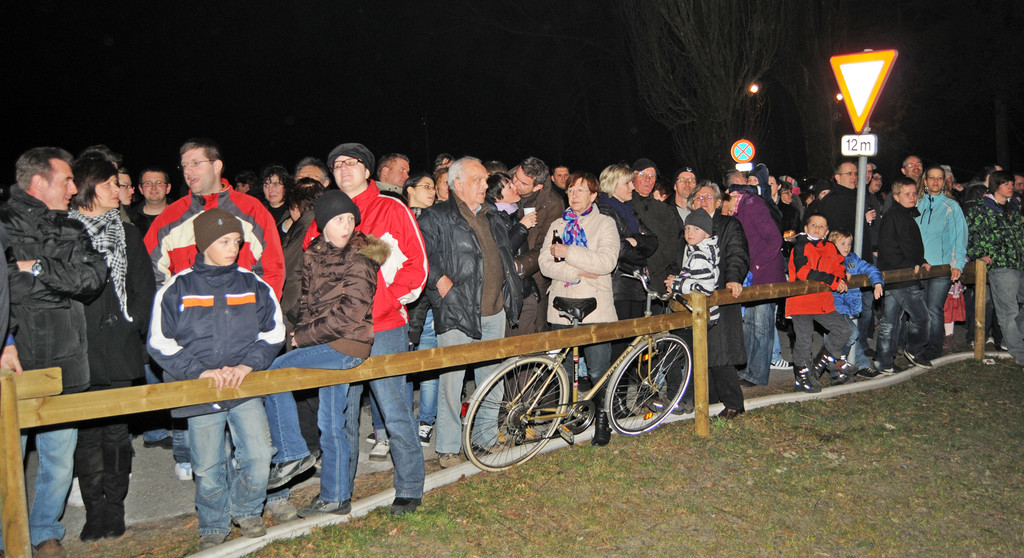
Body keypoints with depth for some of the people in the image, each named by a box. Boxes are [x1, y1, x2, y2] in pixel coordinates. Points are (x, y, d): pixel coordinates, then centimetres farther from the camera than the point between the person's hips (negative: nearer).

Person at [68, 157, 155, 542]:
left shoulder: (128, 233, 14)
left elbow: (144, 287, 11)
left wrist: (134, 326, -2)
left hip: (119, 350, 2)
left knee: (117, 429, 4)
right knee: (87, 431, 0)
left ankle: (114, 508, 13)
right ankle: (95, 511, 9)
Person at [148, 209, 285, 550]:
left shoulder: (253, 285, 5)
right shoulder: (177, 289, -2)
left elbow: (273, 332, 7)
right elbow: (160, 343, -3)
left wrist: (248, 365, -9)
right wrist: (199, 371, -14)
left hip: (245, 388, 1)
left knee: (258, 458, -8)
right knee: (208, 468, 8)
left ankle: (246, 511, 21)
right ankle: (213, 527, 31)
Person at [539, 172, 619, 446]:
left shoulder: (605, 223, 5)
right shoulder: (557, 226, 16)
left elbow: (607, 261, -11)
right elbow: (545, 263, 1)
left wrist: (568, 252, -13)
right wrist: (577, 271, -13)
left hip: (594, 308, -3)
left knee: (598, 371, -3)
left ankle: (602, 418, 14)